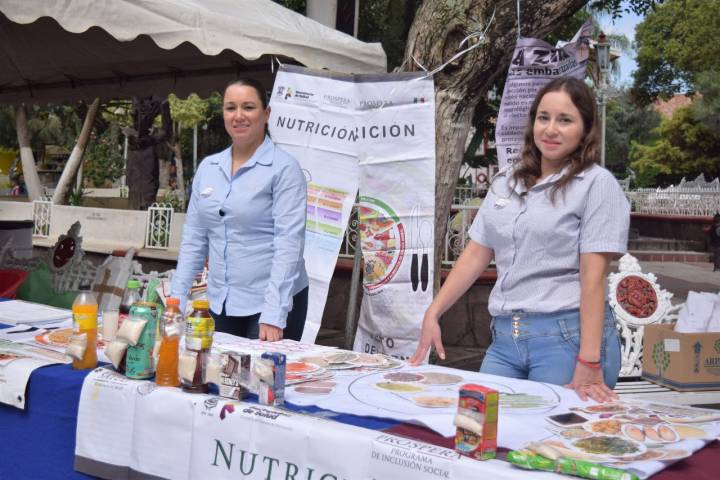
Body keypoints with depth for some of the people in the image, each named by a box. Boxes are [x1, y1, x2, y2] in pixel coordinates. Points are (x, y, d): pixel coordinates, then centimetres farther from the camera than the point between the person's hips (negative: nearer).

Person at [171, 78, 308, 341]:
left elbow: (289, 243, -14)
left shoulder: (284, 169, -8)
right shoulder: (208, 167, 9)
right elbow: (194, 238, 13)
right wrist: (176, 301, 6)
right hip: (221, 304, 5)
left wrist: (273, 316, -21)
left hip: (273, 303, -5)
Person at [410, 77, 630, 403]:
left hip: (567, 337, -5)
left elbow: (593, 275, -12)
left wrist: (589, 363, -17)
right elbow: (475, 255, 15)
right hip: (505, 338, 6)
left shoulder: (596, 184, -4)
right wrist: (433, 314, 7)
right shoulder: (506, 182, 14)